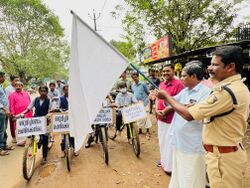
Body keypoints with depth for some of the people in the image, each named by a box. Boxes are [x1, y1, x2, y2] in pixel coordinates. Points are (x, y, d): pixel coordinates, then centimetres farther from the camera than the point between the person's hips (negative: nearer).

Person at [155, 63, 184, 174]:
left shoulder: (178, 84, -13)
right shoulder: (161, 84, 10)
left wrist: (165, 111, -17)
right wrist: (157, 110, -4)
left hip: (172, 119, -7)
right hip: (161, 118, 8)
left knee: (170, 143, 0)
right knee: (162, 141, 19)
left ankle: (170, 166, 16)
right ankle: (164, 161, 37)